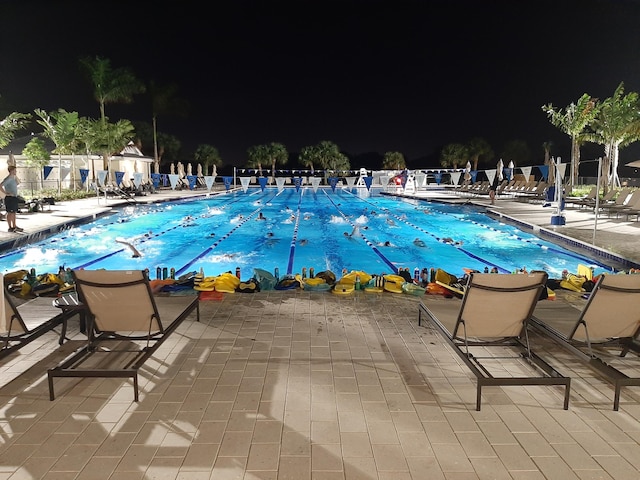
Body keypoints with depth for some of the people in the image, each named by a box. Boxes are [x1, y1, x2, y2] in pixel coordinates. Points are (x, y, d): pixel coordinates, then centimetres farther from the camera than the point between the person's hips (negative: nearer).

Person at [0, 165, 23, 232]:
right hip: (10, 198, -9)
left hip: (14, 198, 9)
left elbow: (18, 183, 31)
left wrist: (15, 176, 16)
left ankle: (14, 226, 20)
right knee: (10, 213, -3)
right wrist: (6, 193, -18)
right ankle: (10, 227, 2)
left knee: (14, 212, 13)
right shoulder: (8, 179, -14)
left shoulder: (13, 178, 12)